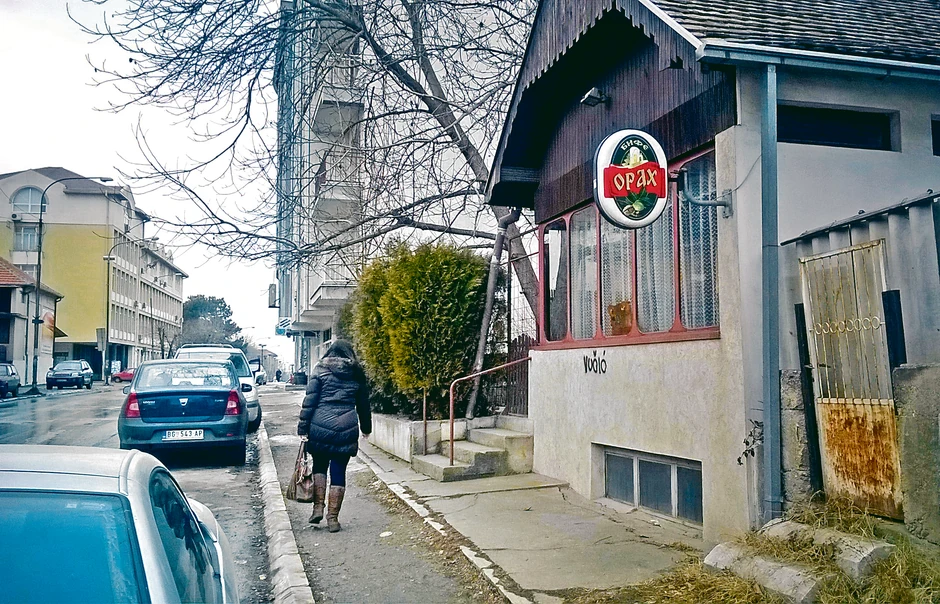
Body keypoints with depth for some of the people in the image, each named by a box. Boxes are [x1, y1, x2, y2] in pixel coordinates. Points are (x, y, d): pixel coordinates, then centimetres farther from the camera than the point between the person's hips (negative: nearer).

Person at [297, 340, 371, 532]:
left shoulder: (320, 370, 4)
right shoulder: (356, 374, 10)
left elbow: (309, 401, -3)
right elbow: (363, 404, 18)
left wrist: (303, 428, 0)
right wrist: (366, 427, 31)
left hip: (320, 426, -1)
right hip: (346, 429, 1)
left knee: (319, 466, 19)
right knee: (338, 472, 6)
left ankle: (318, 507, 10)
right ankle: (333, 518, 8)